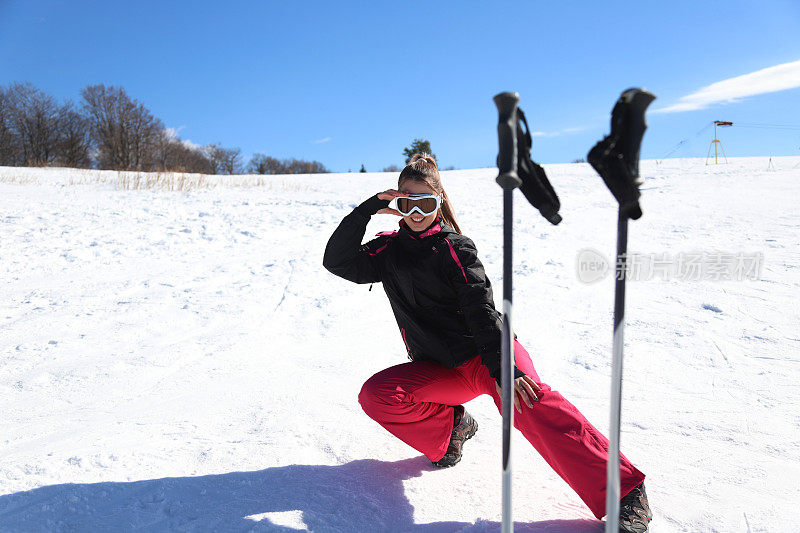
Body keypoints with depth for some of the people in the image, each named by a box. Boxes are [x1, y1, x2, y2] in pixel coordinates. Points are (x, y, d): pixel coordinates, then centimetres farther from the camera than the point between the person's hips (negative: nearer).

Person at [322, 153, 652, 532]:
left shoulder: (453, 247, -4)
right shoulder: (389, 251, 10)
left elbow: (481, 308, -16)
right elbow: (338, 261, 1)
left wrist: (501, 367, -31)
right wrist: (368, 208, -7)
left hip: (483, 352, -4)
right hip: (440, 370, 5)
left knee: (528, 401, -34)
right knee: (375, 395, -18)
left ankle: (624, 492, -31)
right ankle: (449, 428, 4)